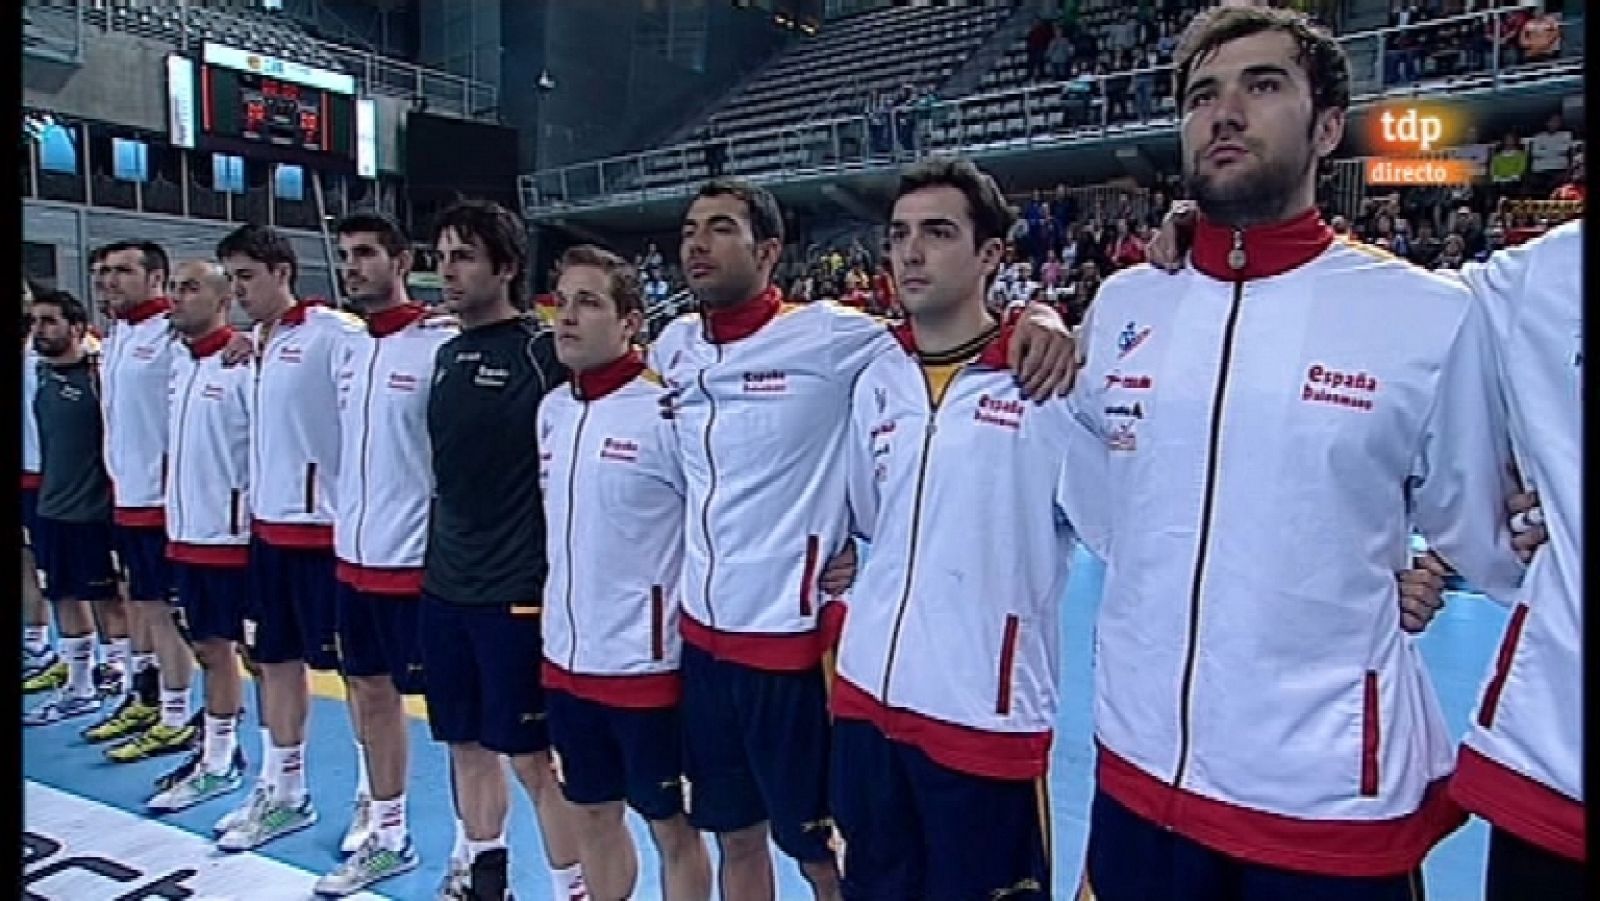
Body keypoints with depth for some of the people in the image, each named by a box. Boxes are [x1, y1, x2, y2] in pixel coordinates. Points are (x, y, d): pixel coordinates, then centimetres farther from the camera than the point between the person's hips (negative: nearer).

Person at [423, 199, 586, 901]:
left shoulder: (544, 352, -12)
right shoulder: (445, 355, 10)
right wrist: (439, 553, 18)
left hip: (518, 590, -7)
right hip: (445, 585, 7)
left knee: (533, 753, 2)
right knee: (466, 740, 17)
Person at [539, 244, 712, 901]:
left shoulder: (665, 409, -17)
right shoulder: (551, 409, 6)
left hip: (646, 661, -6)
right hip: (567, 657, 7)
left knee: (670, 826, 12)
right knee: (592, 815, 22)